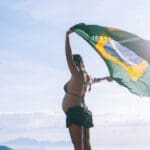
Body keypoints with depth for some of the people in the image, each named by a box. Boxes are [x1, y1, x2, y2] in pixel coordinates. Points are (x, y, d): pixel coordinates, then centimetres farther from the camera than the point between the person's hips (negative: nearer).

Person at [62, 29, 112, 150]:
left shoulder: (77, 75, -8)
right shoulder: (86, 77, 17)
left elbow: (68, 56, -14)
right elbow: (94, 80, 39)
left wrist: (67, 37, -9)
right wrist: (105, 78, 60)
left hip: (75, 113, -9)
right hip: (84, 112, 9)